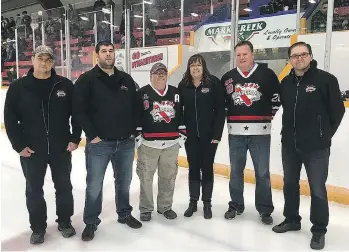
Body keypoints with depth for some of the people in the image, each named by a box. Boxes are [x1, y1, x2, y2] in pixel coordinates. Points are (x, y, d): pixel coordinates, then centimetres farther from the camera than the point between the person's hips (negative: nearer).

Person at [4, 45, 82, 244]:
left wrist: (75, 138, -5)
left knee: (64, 187, 14)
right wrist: (19, 145, -7)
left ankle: (65, 221, 34)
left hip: (62, 149, 0)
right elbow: (10, 118, -2)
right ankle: (38, 228, 31)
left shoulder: (65, 85, -3)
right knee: (34, 190, 12)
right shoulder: (18, 87, -3)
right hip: (31, 151, 0)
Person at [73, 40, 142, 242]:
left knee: (124, 182, 17)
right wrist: (92, 135, -13)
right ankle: (91, 222, 26)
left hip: (126, 142, 4)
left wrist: (133, 131, 5)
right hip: (99, 143, -4)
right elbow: (79, 110, -10)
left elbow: (135, 107, 12)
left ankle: (125, 214, 37)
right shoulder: (87, 79, -5)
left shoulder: (126, 79, 8)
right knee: (94, 185, 8)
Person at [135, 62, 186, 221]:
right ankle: (146, 209, 20)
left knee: (168, 176, 11)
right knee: (146, 176, 3)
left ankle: (165, 206, 28)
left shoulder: (175, 92, 11)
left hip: (171, 143, 3)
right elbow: (135, 116, -3)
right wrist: (137, 135, -7)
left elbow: (180, 114, 14)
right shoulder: (142, 93, 0)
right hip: (148, 143, -3)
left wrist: (182, 133, 9)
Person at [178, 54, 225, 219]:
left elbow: (220, 110, -8)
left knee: (207, 168, 8)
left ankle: (207, 203, 23)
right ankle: (193, 202, 26)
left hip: (209, 135, -2)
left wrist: (217, 134, -12)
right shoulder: (183, 86, 2)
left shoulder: (214, 83, -7)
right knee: (193, 168, 11)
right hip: (190, 135, 2)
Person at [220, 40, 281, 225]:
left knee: (262, 172, 5)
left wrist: (267, 115, 1)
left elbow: (277, 97, 4)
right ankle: (236, 205, 27)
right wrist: (228, 117, 5)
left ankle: (265, 209, 20)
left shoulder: (267, 74, -1)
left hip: (260, 132, -2)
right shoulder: (228, 77, 7)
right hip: (236, 132, 3)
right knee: (236, 171, 11)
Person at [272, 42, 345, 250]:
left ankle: (319, 230, 22)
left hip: (316, 147, -5)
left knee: (317, 190, 3)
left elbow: (338, 110, -4)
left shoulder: (326, 79, -9)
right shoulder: (286, 82, 5)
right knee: (290, 184, 16)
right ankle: (292, 220, 36)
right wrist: (288, 133, 10)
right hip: (289, 144, 5)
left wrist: (325, 134, 1)